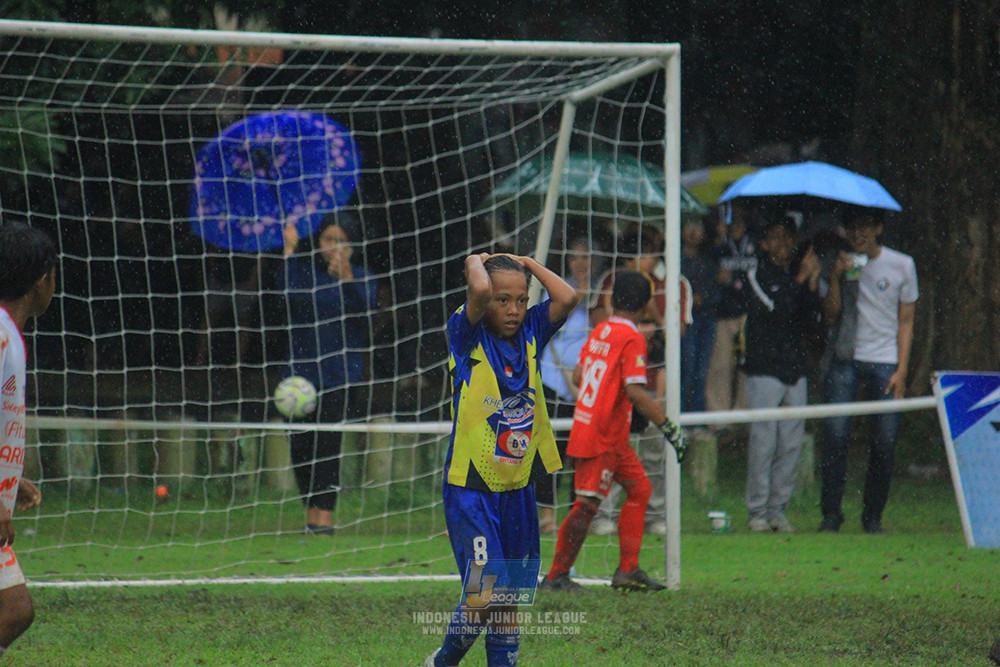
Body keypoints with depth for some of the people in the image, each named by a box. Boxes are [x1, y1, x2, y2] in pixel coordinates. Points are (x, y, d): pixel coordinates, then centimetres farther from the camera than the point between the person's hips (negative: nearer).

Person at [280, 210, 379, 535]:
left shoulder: (361, 279, 5)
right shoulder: (305, 269, 9)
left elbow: (365, 305, -15)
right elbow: (290, 293, -11)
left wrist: (346, 276, -29)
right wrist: (290, 250, -14)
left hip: (338, 374, -3)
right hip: (300, 370, 3)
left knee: (326, 444, -11)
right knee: (300, 445, 2)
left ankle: (324, 517, -10)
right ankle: (311, 516, 13)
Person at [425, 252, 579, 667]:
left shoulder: (531, 333, 5)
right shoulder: (468, 336, -9)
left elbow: (568, 298, -10)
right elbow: (480, 290, -27)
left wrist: (528, 264, 2)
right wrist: (475, 262, -7)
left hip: (518, 489, 5)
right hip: (470, 489, -5)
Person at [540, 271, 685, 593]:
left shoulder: (600, 331, 9)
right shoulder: (632, 339, -16)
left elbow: (579, 374, 18)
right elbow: (636, 392, -23)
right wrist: (669, 428, -21)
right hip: (601, 437, -9)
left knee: (639, 487, 14)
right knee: (587, 503, -6)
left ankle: (628, 570, 13)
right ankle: (557, 576, -2)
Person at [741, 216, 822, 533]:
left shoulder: (798, 275, 15)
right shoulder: (757, 276, 1)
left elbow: (812, 323, 7)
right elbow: (775, 311, -15)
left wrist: (813, 285, -5)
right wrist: (801, 279, -17)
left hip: (795, 370, 5)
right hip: (764, 369, -5)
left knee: (791, 444, 2)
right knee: (763, 443, -8)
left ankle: (778, 509, 9)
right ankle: (757, 511, -2)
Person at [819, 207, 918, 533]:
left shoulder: (902, 265, 6)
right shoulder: (841, 264, 9)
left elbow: (906, 321, 8)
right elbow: (831, 314, 3)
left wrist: (901, 370, 0)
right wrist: (836, 278, -12)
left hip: (885, 362, 0)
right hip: (846, 361, 0)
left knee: (885, 442, -5)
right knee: (835, 434, -11)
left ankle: (873, 516, 6)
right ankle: (831, 512, -2)